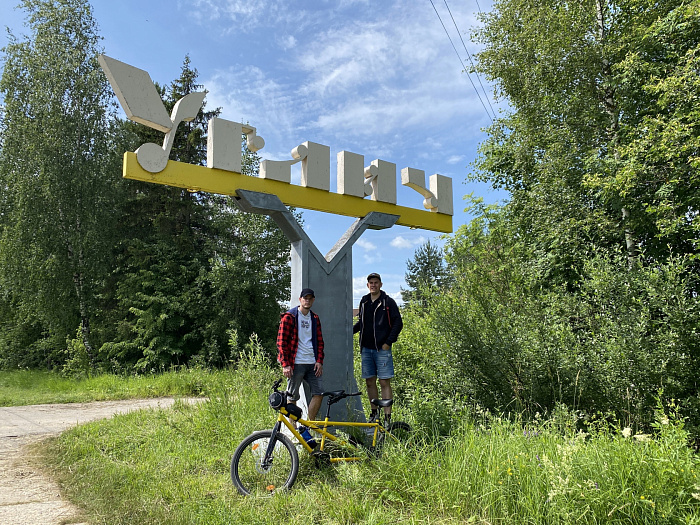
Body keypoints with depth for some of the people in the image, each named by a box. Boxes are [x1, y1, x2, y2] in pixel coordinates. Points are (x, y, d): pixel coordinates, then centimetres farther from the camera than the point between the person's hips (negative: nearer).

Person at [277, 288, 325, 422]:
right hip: (295, 364, -5)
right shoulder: (289, 317, -3)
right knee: (293, 397, 2)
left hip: (312, 364, 5)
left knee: (319, 393, 0)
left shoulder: (315, 318, 14)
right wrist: (285, 364, -12)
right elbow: (281, 342, -6)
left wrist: (319, 361, 5)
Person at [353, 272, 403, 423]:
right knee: (370, 382, 9)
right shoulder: (364, 301, 13)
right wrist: (351, 330, 3)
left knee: (384, 382, -5)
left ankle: (387, 416, -4)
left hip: (382, 349, -5)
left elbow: (398, 323, -4)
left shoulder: (388, 302, -2)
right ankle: (374, 412, 22)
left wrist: (388, 342, -10)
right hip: (366, 348, 5)